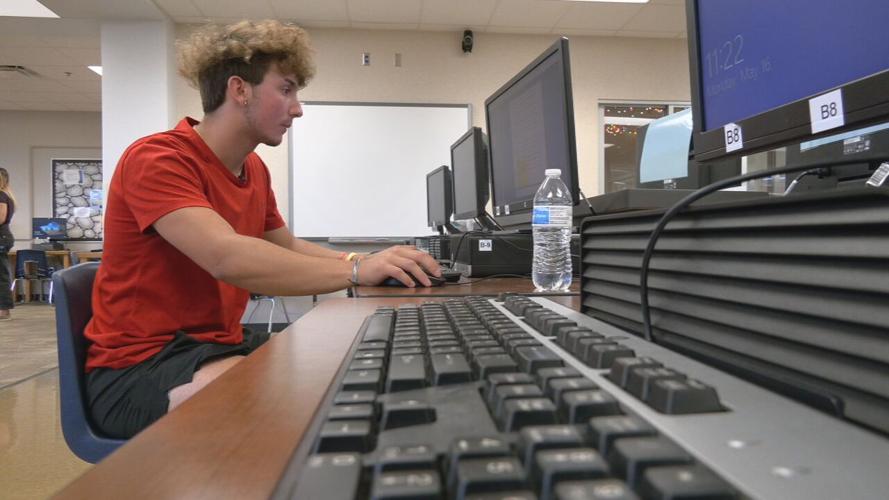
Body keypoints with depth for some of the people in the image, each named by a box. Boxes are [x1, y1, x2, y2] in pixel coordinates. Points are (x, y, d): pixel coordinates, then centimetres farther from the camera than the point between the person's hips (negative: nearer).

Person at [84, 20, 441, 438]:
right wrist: (355, 271, -33)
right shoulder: (156, 158, -17)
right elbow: (229, 258, -33)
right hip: (140, 365, -7)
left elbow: (287, 249, 16)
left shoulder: (254, 169, 7)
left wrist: (372, 263, 2)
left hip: (223, 347, 8)